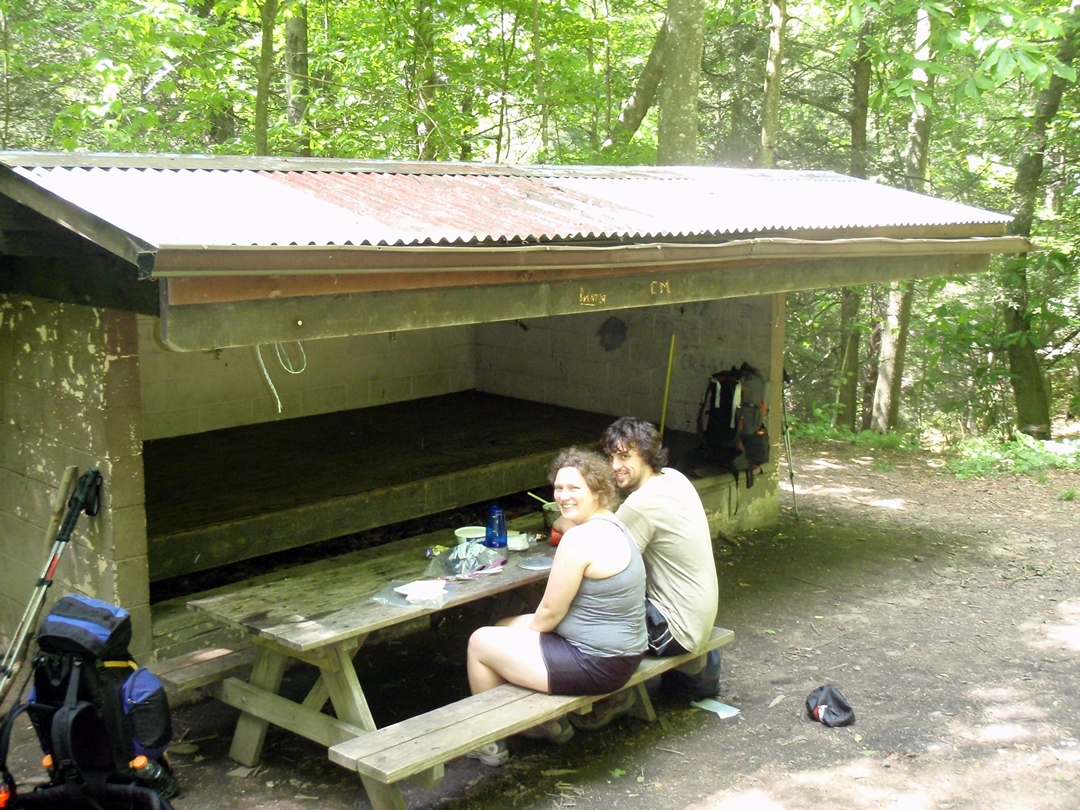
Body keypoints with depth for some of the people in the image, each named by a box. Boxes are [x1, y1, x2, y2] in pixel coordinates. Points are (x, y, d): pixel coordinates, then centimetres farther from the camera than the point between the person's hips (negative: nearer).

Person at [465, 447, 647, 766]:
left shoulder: (579, 539, -24)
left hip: (596, 666, -10)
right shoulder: (612, 525, 7)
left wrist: (527, 630, 3)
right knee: (506, 628, 24)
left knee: (480, 642, 5)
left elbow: (551, 612, -18)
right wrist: (521, 630, 11)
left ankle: (490, 743, 21)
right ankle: (550, 721, 30)